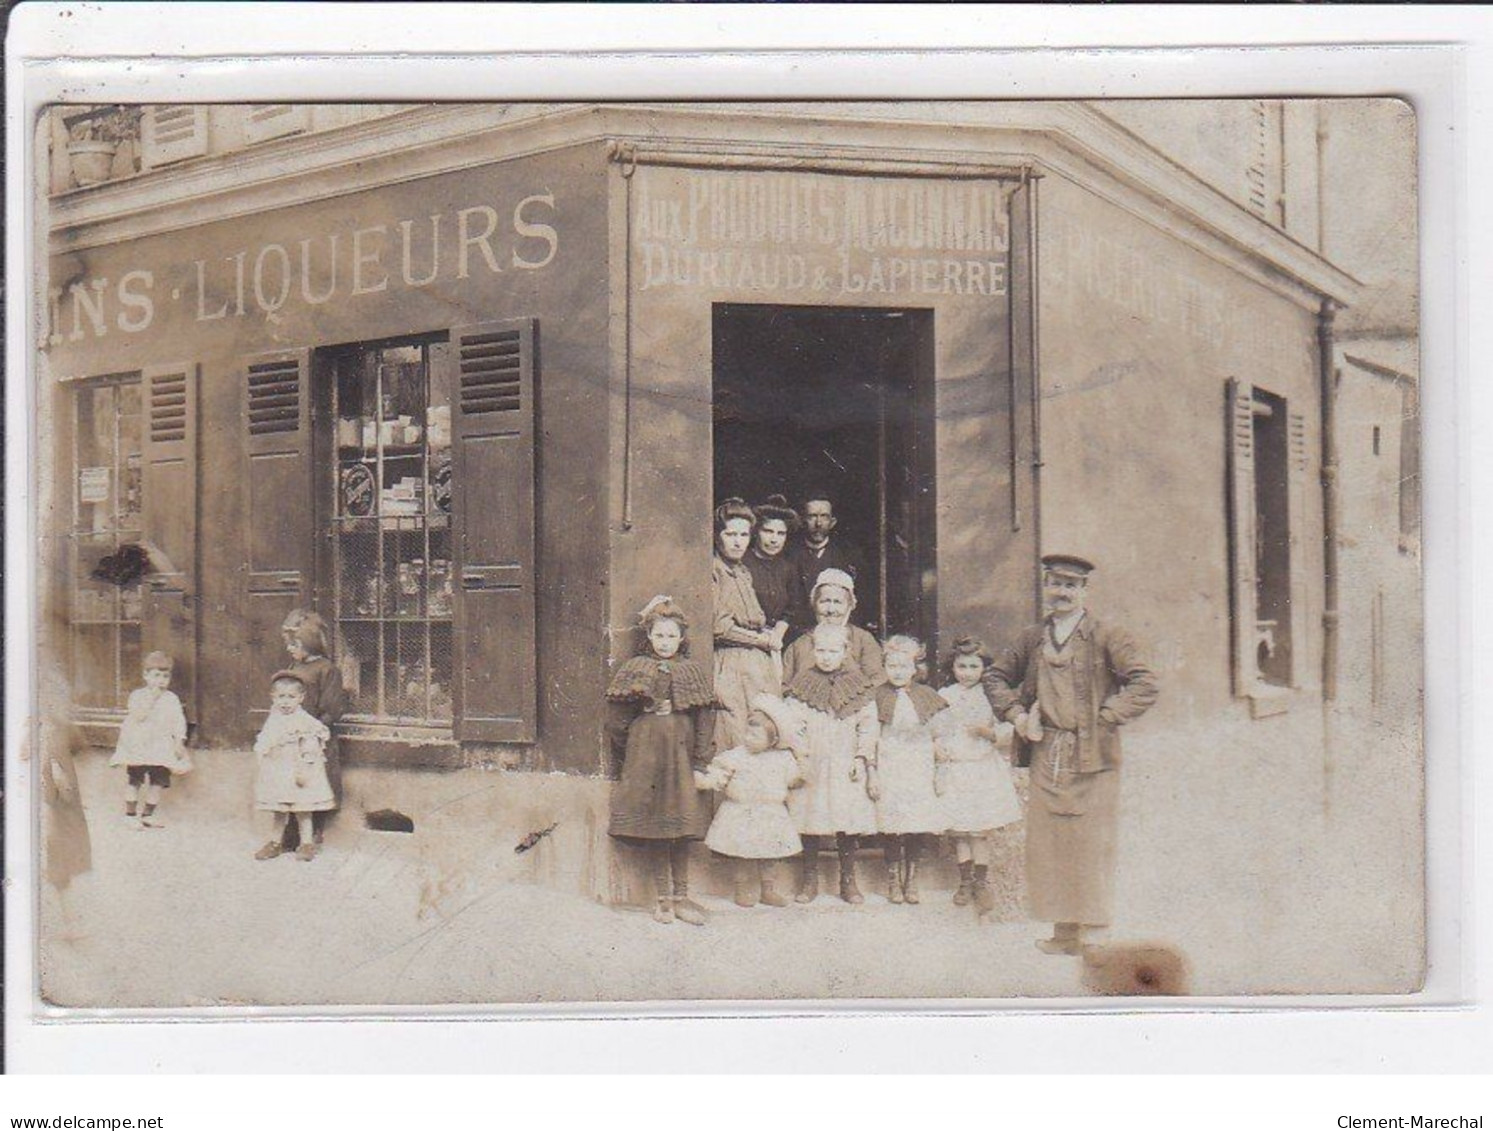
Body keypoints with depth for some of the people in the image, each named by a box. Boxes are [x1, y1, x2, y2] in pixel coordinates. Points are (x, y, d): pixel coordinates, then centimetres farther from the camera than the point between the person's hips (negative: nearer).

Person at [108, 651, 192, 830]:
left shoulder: (171, 699, 6)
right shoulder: (137, 695, -2)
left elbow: (179, 721, 5)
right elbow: (138, 716, -17)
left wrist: (179, 741, -4)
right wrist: (152, 698, -20)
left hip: (161, 747, 3)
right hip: (138, 746, -3)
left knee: (157, 781, 4)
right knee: (134, 781, -1)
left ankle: (148, 814, 16)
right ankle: (130, 814, 10)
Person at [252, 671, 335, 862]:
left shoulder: (305, 722, -13)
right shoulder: (273, 721, 7)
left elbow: (310, 750, -16)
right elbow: (262, 747, 16)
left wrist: (304, 770, -19)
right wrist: (261, 768, 14)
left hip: (297, 772, -6)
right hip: (276, 772, 6)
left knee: (302, 807, 2)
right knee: (279, 809, 14)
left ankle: (307, 842, 12)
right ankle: (277, 842, 25)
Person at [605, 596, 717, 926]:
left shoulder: (692, 671, 7)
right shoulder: (636, 669, 3)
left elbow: (703, 720, 5)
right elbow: (618, 719, 3)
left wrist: (700, 762, 1)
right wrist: (627, 752, 1)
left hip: (681, 754, 1)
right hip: (646, 754, -1)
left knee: (682, 827, 1)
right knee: (653, 828, 1)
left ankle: (681, 898, 10)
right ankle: (662, 898, 10)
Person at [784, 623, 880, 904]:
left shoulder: (859, 686, 4)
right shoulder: (802, 685, 4)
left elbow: (868, 725, 4)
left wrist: (862, 758, -4)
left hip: (846, 767, 0)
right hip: (810, 766, 0)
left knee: (848, 827, 3)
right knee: (809, 827, 4)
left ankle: (848, 881, 15)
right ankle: (809, 881, 16)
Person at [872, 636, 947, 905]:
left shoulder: (926, 695, 6)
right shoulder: (878, 696, 0)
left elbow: (938, 733, 12)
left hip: (918, 768, 2)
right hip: (888, 768, -2)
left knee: (918, 823, 0)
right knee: (890, 823, -3)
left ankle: (911, 881, 11)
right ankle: (894, 881, 9)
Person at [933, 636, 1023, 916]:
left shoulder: (991, 696, 2)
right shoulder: (943, 697, 5)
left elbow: (1007, 731, 2)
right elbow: (933, 732, 11)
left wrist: (989, 732, -16)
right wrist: (936, 746, -8)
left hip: (986, 771, -1)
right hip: (954, 770, 1)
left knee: (983, 829, -4)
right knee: (959, 829, 2)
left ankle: (982, 881, 9)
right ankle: (965, 881, 15)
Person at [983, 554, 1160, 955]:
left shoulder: (1106, 637, -3)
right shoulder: (1033, 639, 11)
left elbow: (1146, 686, -11)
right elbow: (995, 676, 23)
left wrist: (1103, 719, -13)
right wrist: (1016, 715, 8)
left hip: (1092, 759, -5)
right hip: (1045, 757, 5)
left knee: (1091, 846, -1)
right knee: (1049, 846, 7)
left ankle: (1093, 933, 8)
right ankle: (1064, 932, 17)